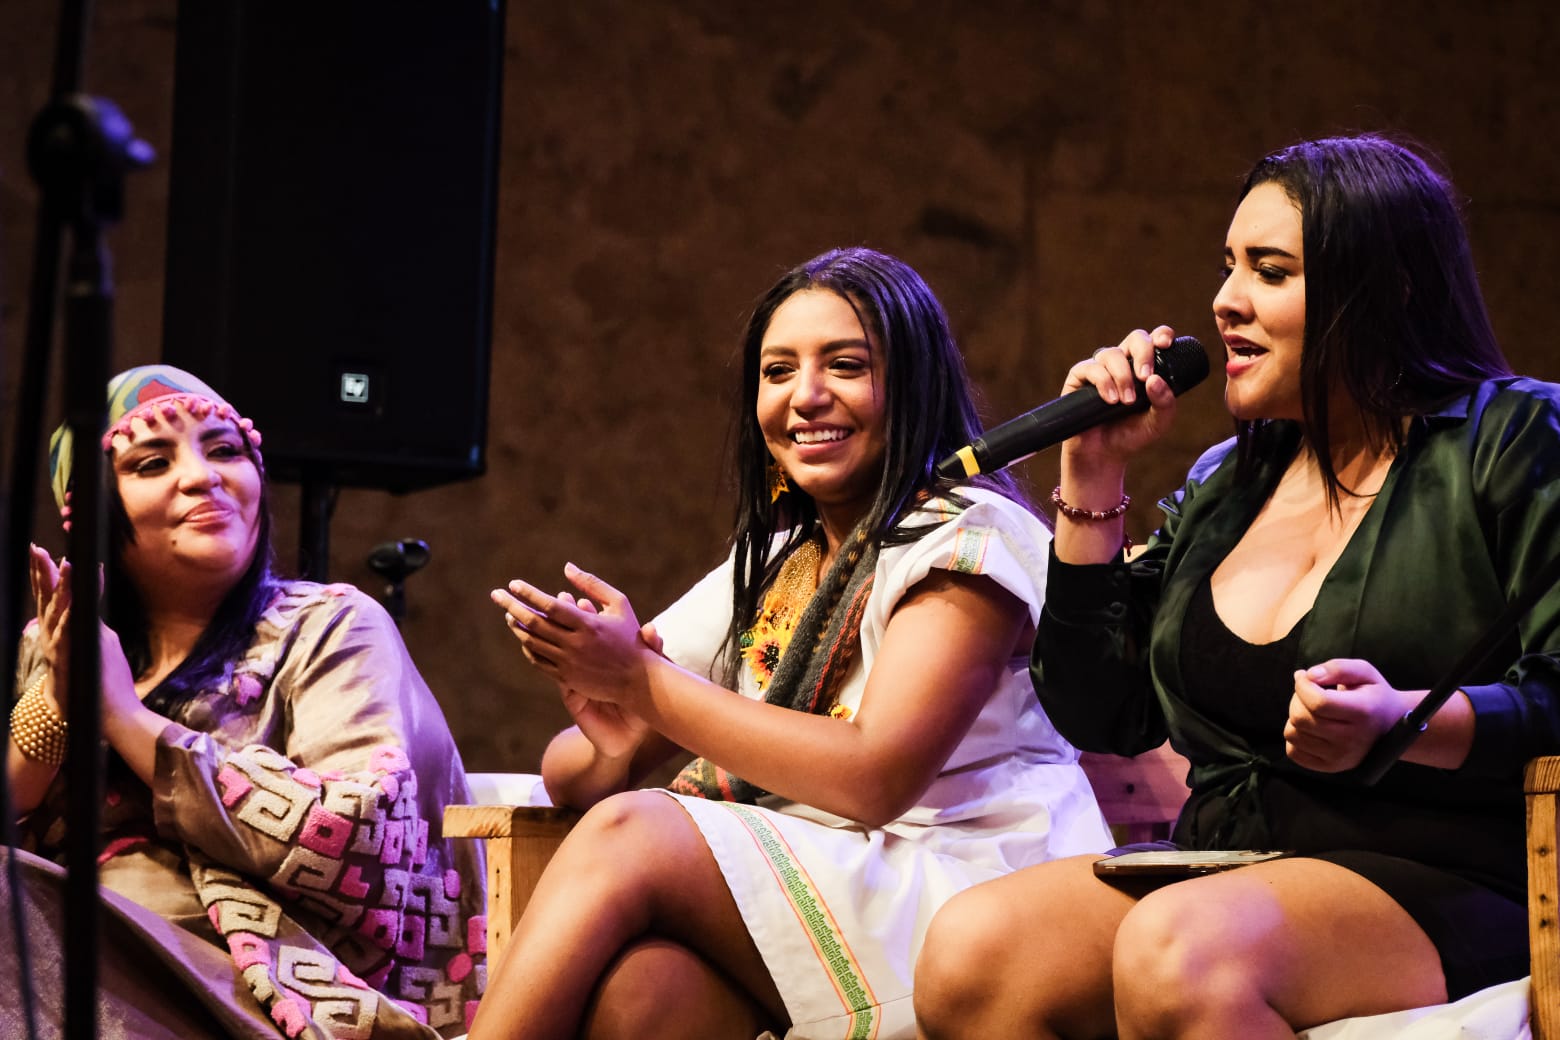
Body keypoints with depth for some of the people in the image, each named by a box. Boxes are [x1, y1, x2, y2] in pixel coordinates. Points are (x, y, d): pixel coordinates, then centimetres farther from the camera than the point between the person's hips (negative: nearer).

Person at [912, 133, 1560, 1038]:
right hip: (1227, 878, 6)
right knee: (969, 949, -22)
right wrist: (1096, 480, 12)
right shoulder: (1224, 486, 19)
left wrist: (1399, 725, -27)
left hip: (1442, 884, -6)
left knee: (1179, 949, -36)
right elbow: (1099, 717, 17)